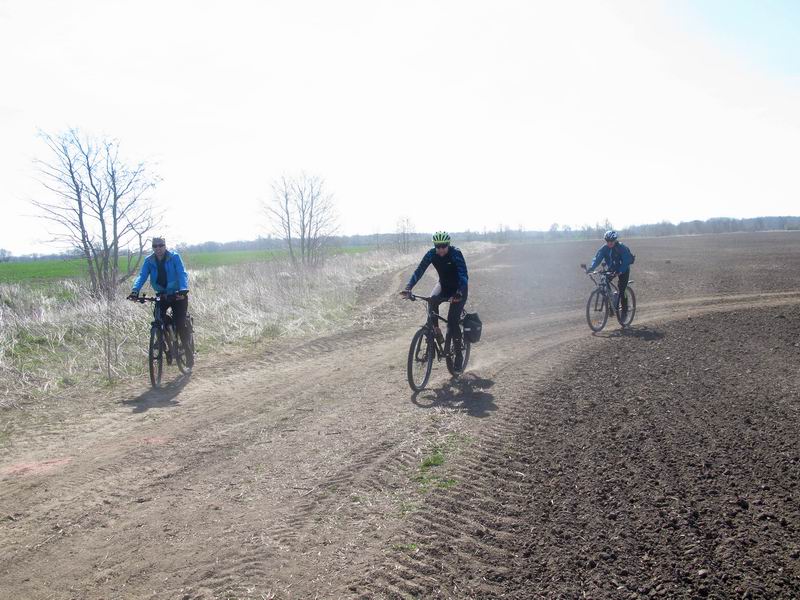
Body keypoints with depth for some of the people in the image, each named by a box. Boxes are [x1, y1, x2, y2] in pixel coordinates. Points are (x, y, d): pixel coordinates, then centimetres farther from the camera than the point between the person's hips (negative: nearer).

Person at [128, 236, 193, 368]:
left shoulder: (174, 257, -13)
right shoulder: (149, 261, -3)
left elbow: (182, 274, -23)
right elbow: (142, 276, -14)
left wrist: (183, 290, -41)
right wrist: (135, 290, -33)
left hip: (178, 295, -4)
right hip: (162, 296, 4)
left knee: (180, 324, -13)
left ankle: (189, 353, 1)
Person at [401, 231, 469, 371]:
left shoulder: (456, 253, -27)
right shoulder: (431, 254, -16)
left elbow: (463, 275, -35)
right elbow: (419, 271, -22)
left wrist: (459, 293, -51)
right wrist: (408, 288, -36)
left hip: (459, 288, -4)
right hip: (444, 285, 4)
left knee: (453, 321, -15)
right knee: (432, 300, -29)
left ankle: (459, 354, 1)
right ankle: (436, 331, -11)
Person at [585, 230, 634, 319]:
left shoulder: (622, 248, -25)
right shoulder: (604, 248, -13)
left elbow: (626, 261, -32)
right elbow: (597, 258, -20)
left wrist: (619, 271, -48)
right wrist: (591, 267, -39)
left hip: (623, 270, -4)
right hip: (611, 269, 5)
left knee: (621, 291, -11)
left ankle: (624, 311, 6)